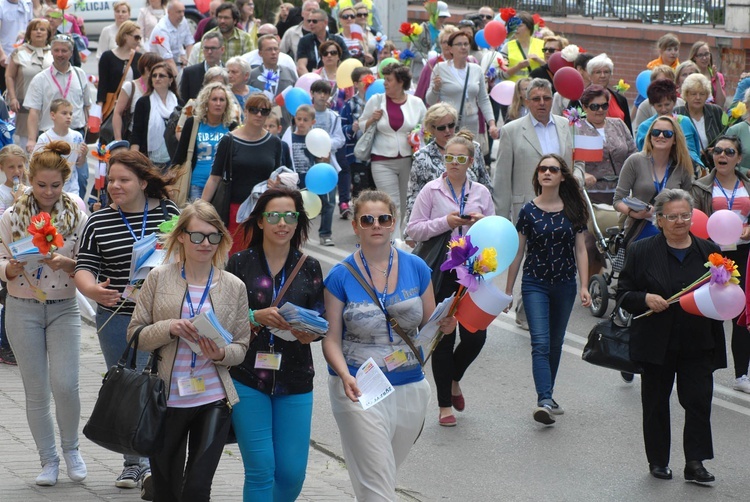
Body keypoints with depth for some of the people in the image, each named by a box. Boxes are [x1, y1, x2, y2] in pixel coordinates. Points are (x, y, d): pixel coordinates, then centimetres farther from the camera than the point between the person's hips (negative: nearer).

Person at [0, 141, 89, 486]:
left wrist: (65, 263, -20)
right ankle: (48, 460, 16)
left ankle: (70, 448, 15)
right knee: (36, 390, 3)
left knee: (65, 385, -10)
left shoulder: (76, 215, -1)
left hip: (63, 309, 0)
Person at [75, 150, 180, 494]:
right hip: (117, 318, 2)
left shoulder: (168, 213, -1)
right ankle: (134, 461, 22)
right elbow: (84, 268, -2)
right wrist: (93, 290, -23)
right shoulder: (98, 223, 1)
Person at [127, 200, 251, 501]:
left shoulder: (233, 287, 3)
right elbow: (135, 334, 1)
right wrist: (169, 328, -17)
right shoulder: (159, 278, 1)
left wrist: (222, 354, -15)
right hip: (167, 399, 0)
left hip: (213, 400, 0)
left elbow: (241, 346, 7)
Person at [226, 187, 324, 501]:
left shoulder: (310, 268, 7)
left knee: (292, 473, 1)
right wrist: (256, 317, -18)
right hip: (248, 377, -2)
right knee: (260, 471, -5)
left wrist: (310, 332, -14)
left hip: (295, 379, 2)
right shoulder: (239, 264, 1)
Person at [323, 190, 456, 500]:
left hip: (410, 389, 4)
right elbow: (332, 338, -6)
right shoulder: (341, 277, -5)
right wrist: (345, 375, -24)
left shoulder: (416, 269, 2)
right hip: (360, 391, -3)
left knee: (381, 473, 18)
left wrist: (444, 326, -16)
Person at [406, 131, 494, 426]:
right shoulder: (431, 191, -1)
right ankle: (445, 405, 12)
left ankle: (453, 379, 28)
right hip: (441, 272, -3)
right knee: (444, 338, 2)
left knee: (475, 335, -4)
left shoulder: (481, 193, 8)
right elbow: (413, 229, -5)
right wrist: (445, 222, -17)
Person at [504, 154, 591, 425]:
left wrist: (584, 286, -4)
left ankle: (547, 398, 25)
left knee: (555, 344, 12)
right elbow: (518, 252, 3)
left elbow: (580, 250, 5)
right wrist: (508, 290, 5)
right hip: (535, 284, -3)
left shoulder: (573, 210, 2)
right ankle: (544, 401, -24)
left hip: (564, 285, 3)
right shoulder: (529, 211, -3)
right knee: (541, 343, -14)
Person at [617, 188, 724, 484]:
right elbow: (623, 293, 2)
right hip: (656, 345, 0)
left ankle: (695, 463, -2)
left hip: (698, 345, 1)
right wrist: (646, 299, -16)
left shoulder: (709, 252, 6)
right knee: (656, 403, 9)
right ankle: (658, 461, 21)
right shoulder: (641, 252, 1)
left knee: (699, 401, -7)